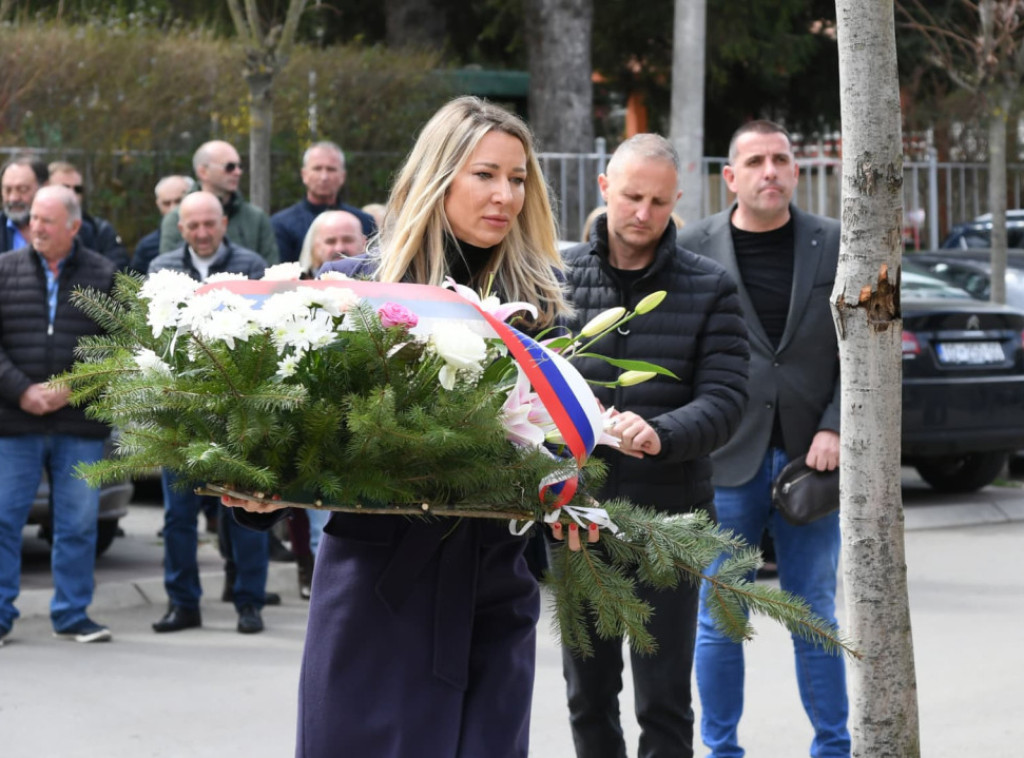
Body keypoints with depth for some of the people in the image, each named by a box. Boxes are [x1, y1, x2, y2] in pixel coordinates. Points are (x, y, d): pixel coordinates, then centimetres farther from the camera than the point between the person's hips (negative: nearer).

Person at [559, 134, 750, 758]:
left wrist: (660, 435, -27)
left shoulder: (710, 289, 0)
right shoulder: (559, 278, 3)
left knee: (664, 704, 1)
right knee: (588, 691, 14)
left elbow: (725, 398, -8)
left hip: (668, 517, -2)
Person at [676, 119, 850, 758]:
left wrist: (835, 428, -7)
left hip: (811, 458, 1)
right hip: (726, 463, -1)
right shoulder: (695, 249, 1)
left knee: (815, 613, 9)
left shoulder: (834, 245, 5)